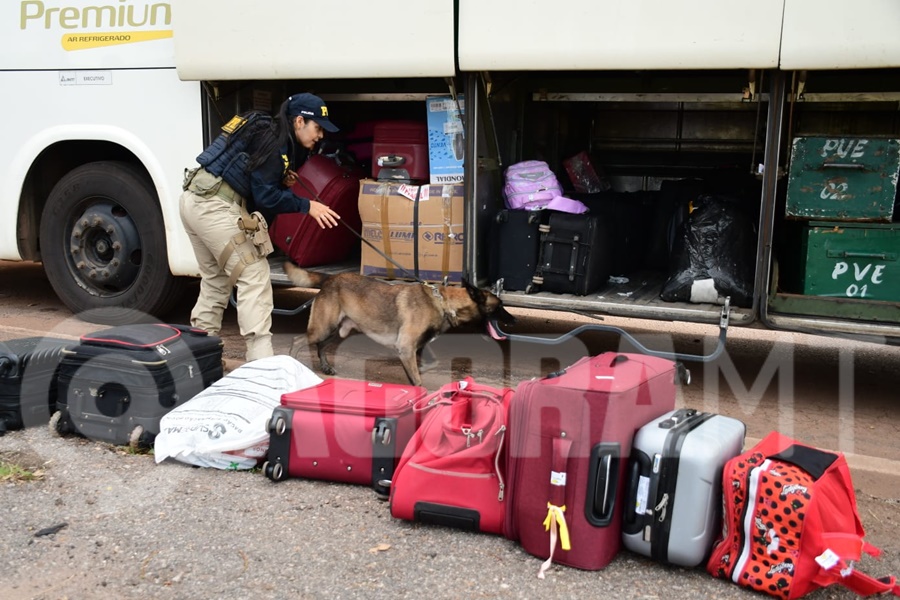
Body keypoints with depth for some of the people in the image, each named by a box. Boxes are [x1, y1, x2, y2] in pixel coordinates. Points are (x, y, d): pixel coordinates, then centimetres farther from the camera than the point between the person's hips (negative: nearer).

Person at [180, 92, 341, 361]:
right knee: (254, 277, -8)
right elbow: (265, 196, -15)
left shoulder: (267, 131, 17)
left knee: (215, 279, 20)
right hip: (216, 206, -10)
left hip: (195, 199, 10)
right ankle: (261, 361, -12)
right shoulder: (274, 139, -11)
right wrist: (307, 206, -8)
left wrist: (280, 178, 7)